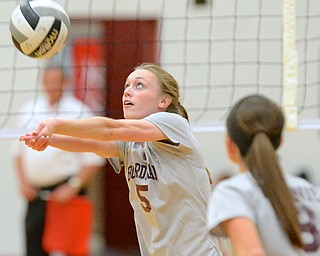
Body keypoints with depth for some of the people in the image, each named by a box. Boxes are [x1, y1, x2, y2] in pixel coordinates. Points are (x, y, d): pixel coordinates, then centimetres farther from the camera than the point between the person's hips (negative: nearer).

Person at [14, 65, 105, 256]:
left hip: (64, 191, -5)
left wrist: (73, 187, -15)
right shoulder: (30, 110, 10)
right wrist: (23, 182, 5)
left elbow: (94, 160, -7)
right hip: (35, 193, 5)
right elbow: (19, 151, 17)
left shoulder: (78, 113, -6)